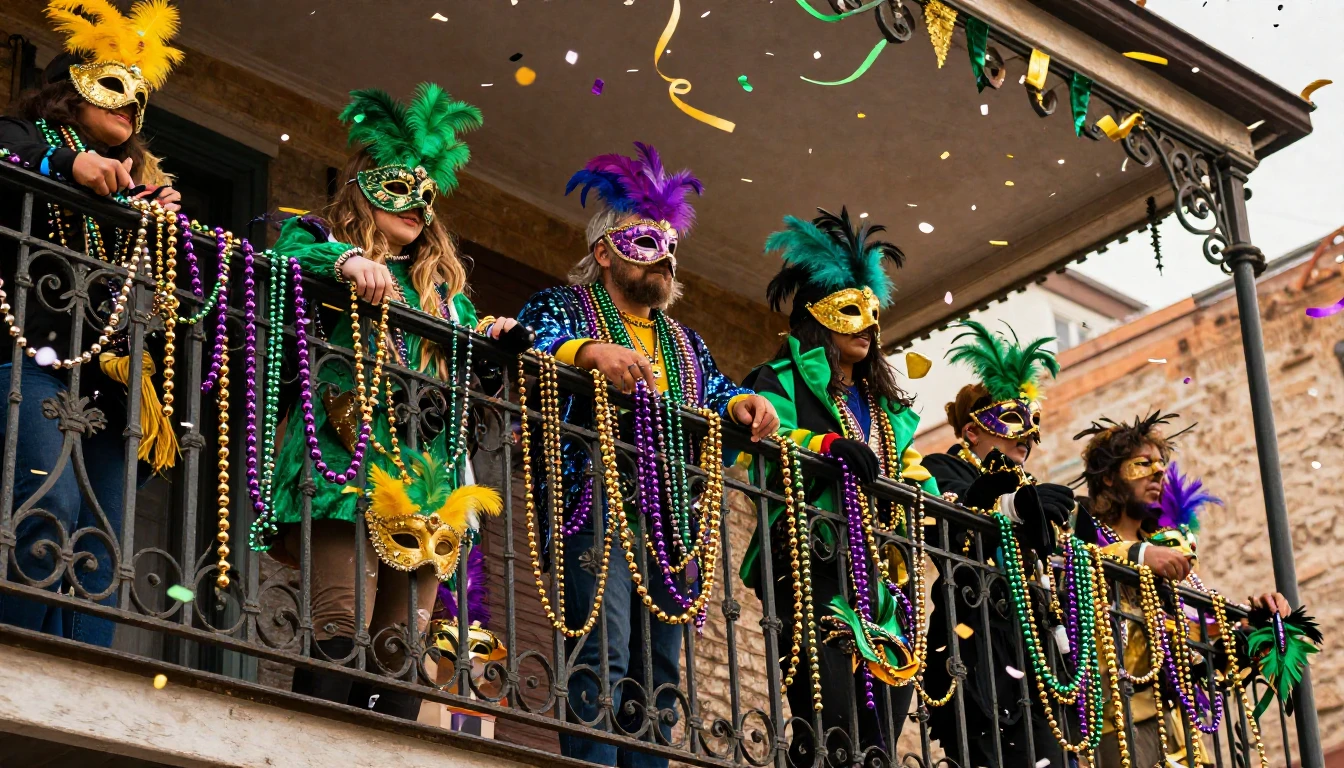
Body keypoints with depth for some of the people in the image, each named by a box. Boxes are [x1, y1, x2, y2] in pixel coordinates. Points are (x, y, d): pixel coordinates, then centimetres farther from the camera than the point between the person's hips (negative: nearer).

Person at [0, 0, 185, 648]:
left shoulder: (141, 180, 30)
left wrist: (168, 221, 7)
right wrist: (67, 164, -15)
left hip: (107, 375, 6)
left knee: (101, 541, -4)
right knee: (52, 503, -26)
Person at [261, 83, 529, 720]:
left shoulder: (442, 282, 30)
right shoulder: (317, 238, 16)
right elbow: (282, 262, -8)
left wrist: (497, 340, 5)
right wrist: (343, 261, -27)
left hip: (426, 470, 5)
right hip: (345, 453, -5)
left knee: (403, 641, -4)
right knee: (341, 625, -20)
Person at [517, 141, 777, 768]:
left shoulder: (683, 341, 30)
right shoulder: (563, 306, 9)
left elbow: (715, 392, 23)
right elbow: (529, 341, -10)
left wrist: (741, 405, -1)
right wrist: (590, 351, -30)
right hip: (597, 505, -7)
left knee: (660, 667, 3)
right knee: (603, 655, -18)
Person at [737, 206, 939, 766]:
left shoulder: (887, 407, 27)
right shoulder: (783, 383, 6)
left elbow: (912, 473, 24)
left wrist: (934, 493, 3)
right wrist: (826, 446, -27)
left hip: (880, 572, 7)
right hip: (812, 566, -7)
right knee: (831, 722, -18)